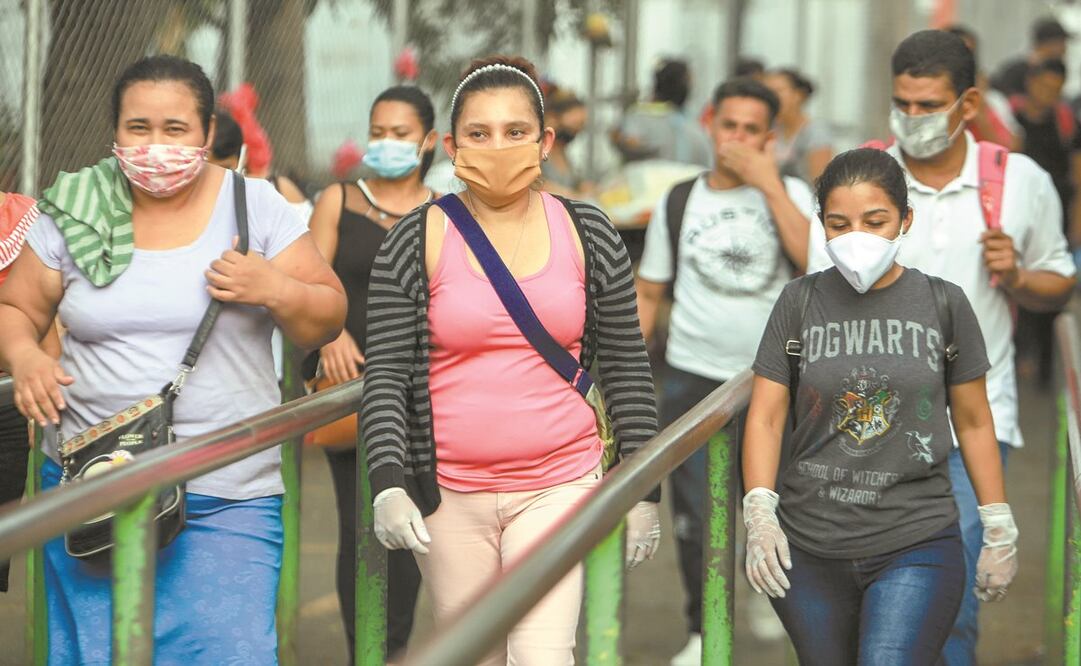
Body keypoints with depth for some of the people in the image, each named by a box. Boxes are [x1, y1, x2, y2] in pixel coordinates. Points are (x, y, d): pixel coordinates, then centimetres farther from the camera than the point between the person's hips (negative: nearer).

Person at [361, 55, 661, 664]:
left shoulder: (588, 236, 3)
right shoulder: (416, 242, -1)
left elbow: (626, 369, 8)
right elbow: (385, 375, -3)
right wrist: (388, 485, -15)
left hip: (559, 485, 0)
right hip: (450, 494, 0)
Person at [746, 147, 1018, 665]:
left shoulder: (943, 305, 1)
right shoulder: (801, 302, 3)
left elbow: (973, 422, 8)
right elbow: (766, 417, 1)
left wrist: (999, 530, 8)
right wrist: (759, 511, -14)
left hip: (916, 549, -2)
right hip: (807, 550, 2)